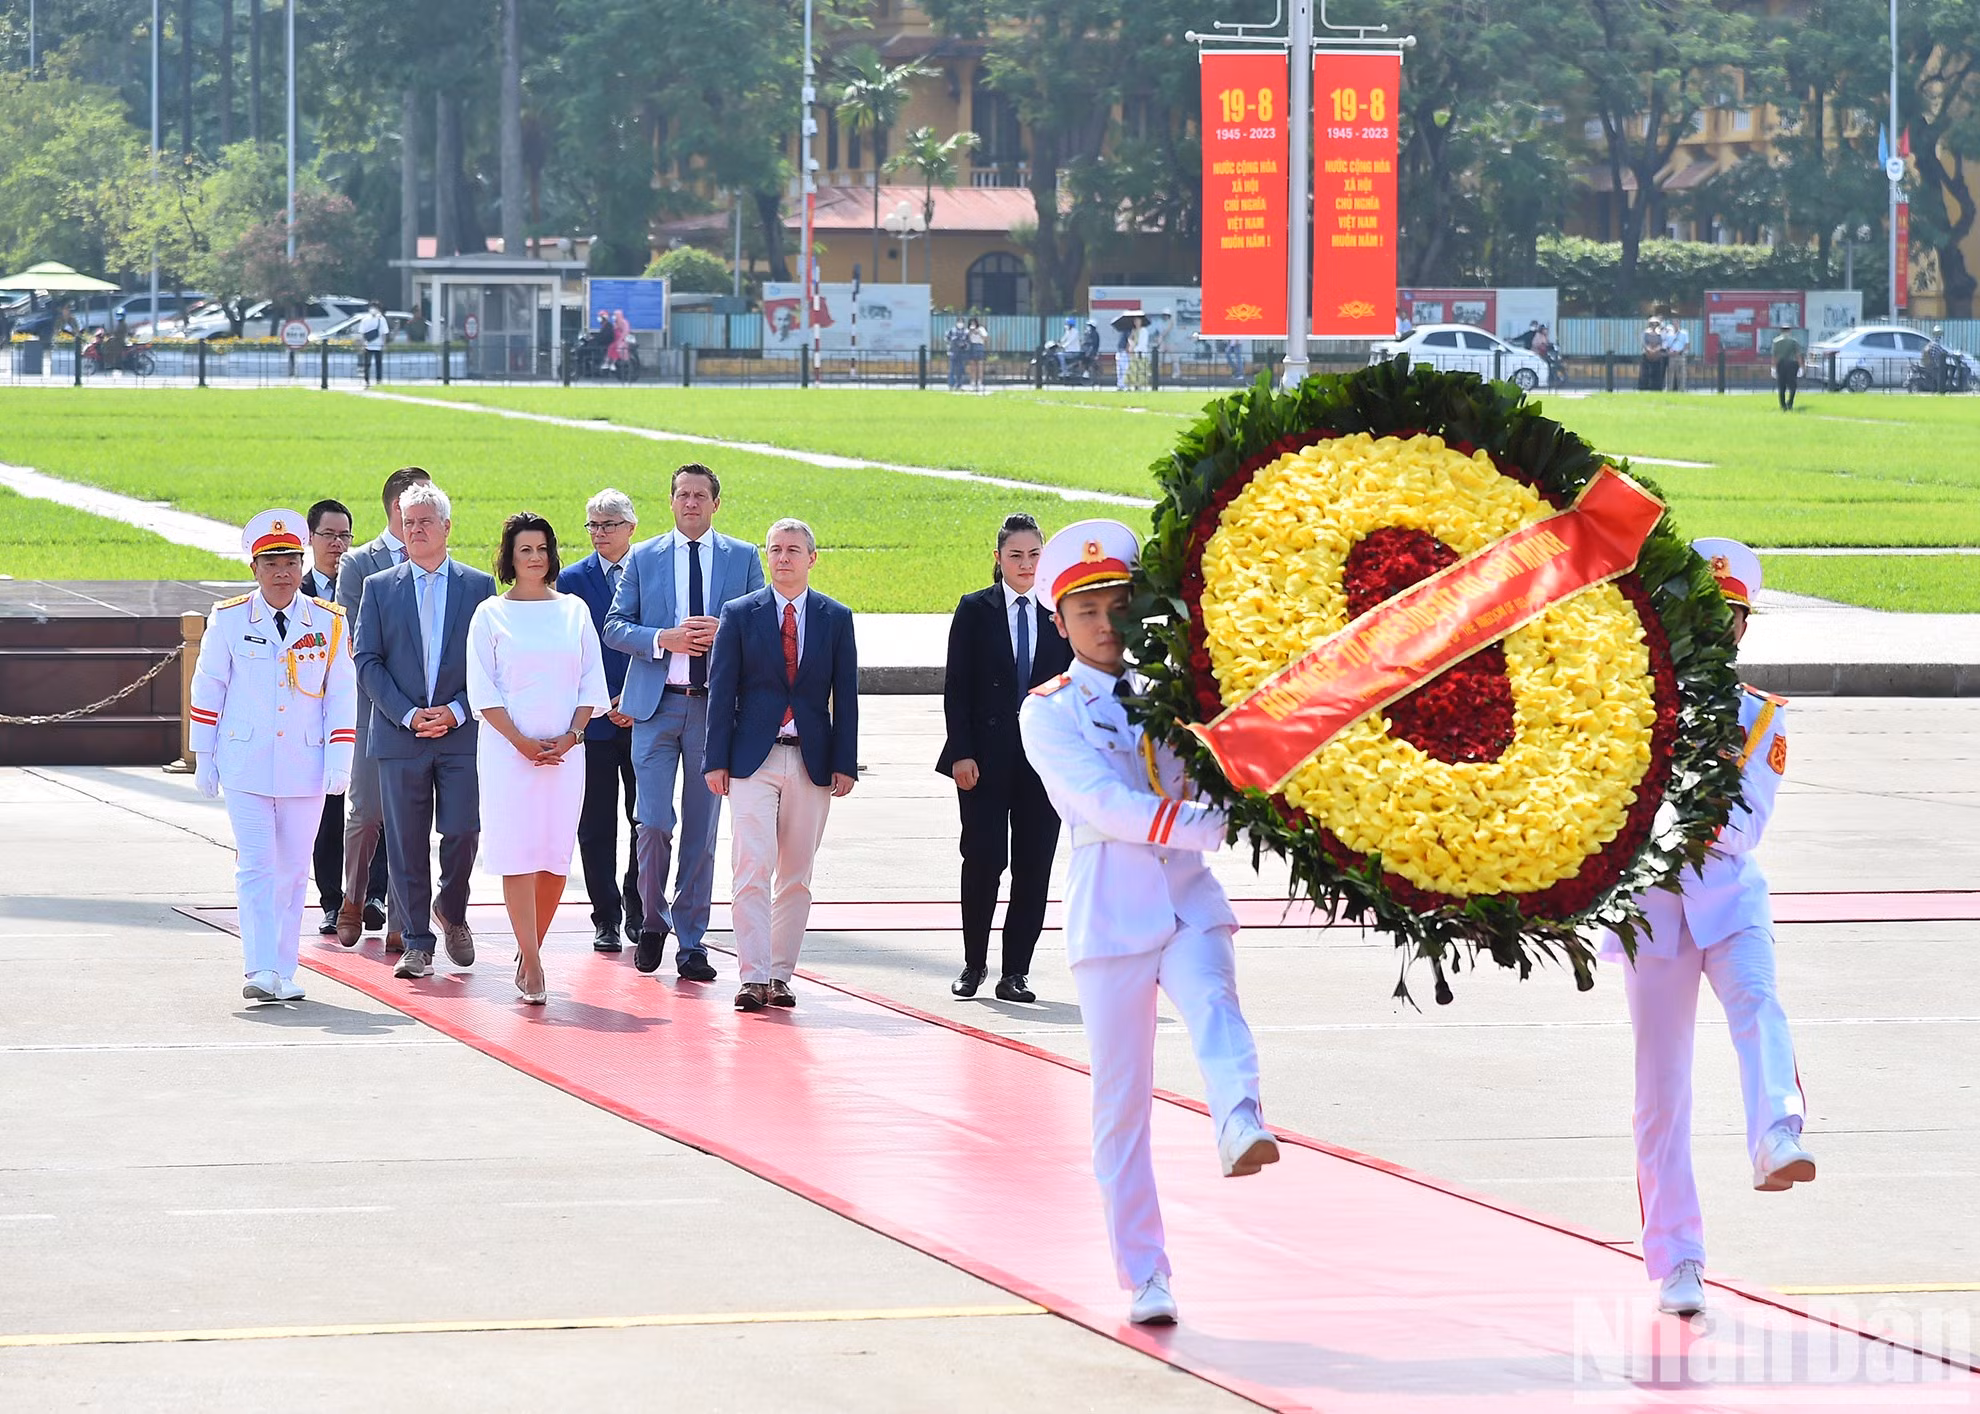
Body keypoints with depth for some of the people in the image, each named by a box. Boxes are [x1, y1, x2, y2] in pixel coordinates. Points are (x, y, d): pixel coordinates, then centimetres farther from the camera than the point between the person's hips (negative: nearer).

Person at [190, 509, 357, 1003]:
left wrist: (340, 759, -2)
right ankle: (261, 971, -16)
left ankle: (283, 972, 13)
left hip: (305, 768, 2)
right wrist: (203, 757, 6)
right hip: (245, 765, -2)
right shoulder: (229, 620, 0)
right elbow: (207, 689, 7)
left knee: (292, 871, 6)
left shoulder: (329, 624, 3)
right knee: (256, 866, -10)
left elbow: (341, 694, 6)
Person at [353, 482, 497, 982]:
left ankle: (452, 911, 21)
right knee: (406, 843, 1)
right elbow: (367, 660, 3)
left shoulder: (479, 586, 7)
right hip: (399, 735, 1)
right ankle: (416, 943, 8)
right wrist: (408, 715, -9)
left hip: (462, 734, -1)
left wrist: (457, 711, -9)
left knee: (462, 833, -7)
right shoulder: (380, 588, 8)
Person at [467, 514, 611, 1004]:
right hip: (508, 748, -3)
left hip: (565, 749, 3)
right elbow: (482, 691, -1)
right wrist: (522, 742, -11)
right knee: (519, 853, -10)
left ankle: (528, 953, 14)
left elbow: (592, 684, 9)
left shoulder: (574, 611, 11)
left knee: (556, 856, 0)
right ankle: (532, 966, -12)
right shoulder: (491, 614, 4)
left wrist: (569, 737, -5)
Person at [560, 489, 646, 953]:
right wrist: (603, 705, -10)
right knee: (596, 825, 2)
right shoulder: (573, 580, 4)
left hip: (646, 718, 0)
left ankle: (638, 906, 20)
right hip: (593, 719, 0)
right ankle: (606, 918, 9)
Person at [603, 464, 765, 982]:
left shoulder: (743, 558, 8)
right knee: (653, 822, -9)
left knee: (703, 830, 4)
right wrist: (663, 639, -14)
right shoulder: (643, 558, 8)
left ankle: (691, 941, 10)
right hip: (656, 705, -1)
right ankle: (653, 924, 12)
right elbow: (615, 627, 4)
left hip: (716, 705, 1)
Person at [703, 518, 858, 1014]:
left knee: (796, 876, 5)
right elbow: (721, 690, 3)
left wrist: (844, 763, -1)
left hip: (812, 761, 2)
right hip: (754, 758, -2)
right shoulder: (740, 614, 4)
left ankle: (780, 974, 12)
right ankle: (754, 978, -14)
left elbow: (845, 695, 7)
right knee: (753, 869, -11)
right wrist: (716, 760, -3)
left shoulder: (836, 618, 8)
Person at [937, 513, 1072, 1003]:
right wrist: (961, 753, -9)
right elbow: (956, 687, -1)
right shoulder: (975, 610, 2)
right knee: (983, 862, -3)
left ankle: (1015, 972, 7)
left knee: (1034, 869, 1)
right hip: (987, 757, -2)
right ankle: (973, 965, 12)